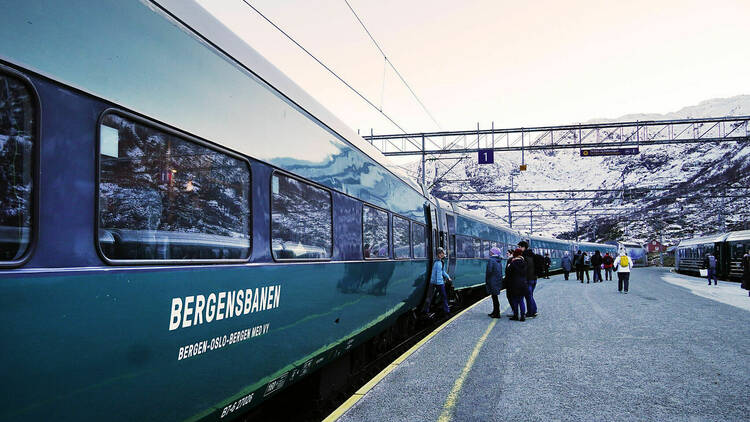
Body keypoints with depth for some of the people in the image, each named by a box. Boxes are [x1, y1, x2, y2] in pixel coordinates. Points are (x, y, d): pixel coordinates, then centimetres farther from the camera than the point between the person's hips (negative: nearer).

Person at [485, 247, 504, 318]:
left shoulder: (491, 260, -15)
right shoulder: (499, 261, 11)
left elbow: (489, 271, -19)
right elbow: (500, 271, 13)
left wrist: (486, 281, -8)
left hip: (492, 281, -8)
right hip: (498, 281, 8)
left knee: (494, 297, -4)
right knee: (494, 297, 17)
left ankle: (497, 314, -1)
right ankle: (495, 312, 26)